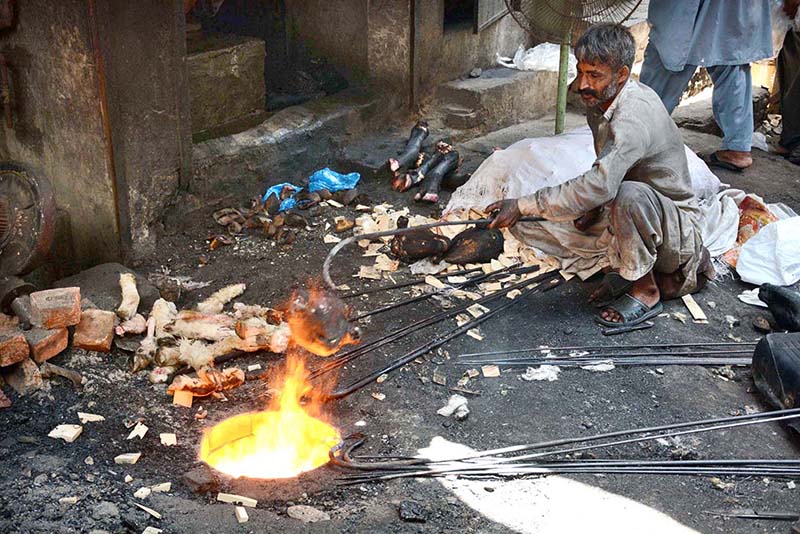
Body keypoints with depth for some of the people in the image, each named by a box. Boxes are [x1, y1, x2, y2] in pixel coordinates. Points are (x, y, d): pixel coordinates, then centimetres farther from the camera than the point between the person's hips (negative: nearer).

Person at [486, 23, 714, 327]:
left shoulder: (634, 116, -29)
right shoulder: (600, 101, 1)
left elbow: (600, 185, -43)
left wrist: (523, 206, -37)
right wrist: (594, 206, -5)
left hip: (678, 228, -10)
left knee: (630, 194, -41)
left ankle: (646, 291, -15)